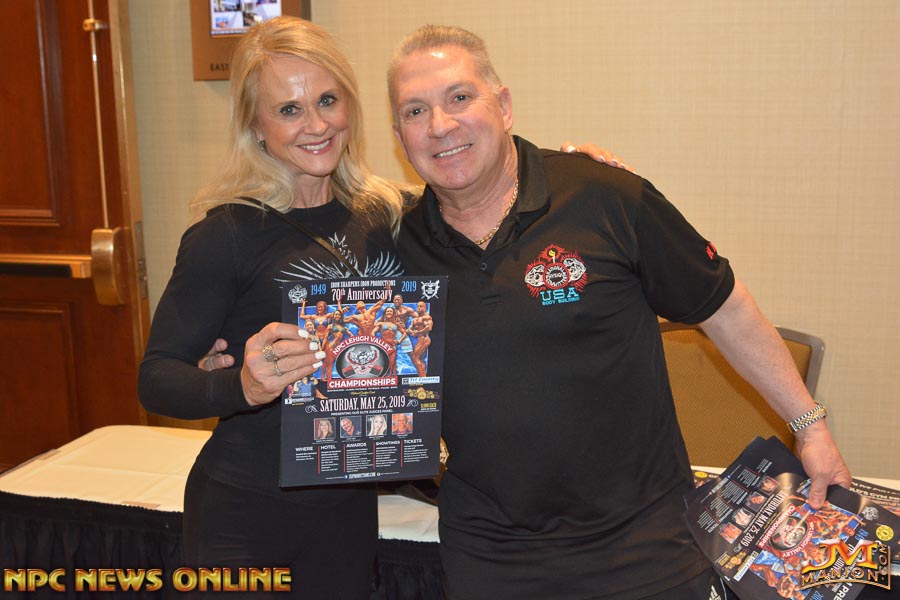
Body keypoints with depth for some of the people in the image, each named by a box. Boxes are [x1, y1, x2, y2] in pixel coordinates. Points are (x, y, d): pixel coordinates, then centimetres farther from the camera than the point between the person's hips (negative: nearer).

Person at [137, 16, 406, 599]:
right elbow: (156, 379, -11)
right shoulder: (227, 234, -14)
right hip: (246, 513, -4)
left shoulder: (383, 216, 0)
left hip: (349, 505, 5)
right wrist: (242, 384, -31)